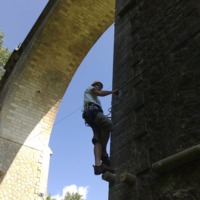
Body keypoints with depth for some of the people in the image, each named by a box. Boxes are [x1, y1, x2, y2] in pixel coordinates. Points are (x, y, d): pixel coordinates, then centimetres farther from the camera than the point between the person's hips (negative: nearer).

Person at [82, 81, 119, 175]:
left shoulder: (95, 98, 46)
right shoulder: (89, 88, 26)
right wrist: (112, 92, 20)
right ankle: (104, 153, -33)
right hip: (92, 111, -8)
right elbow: (100, 93, 8)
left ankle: (98, 165, -35)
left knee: (98, 140, -15)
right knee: (108, 124, -34)